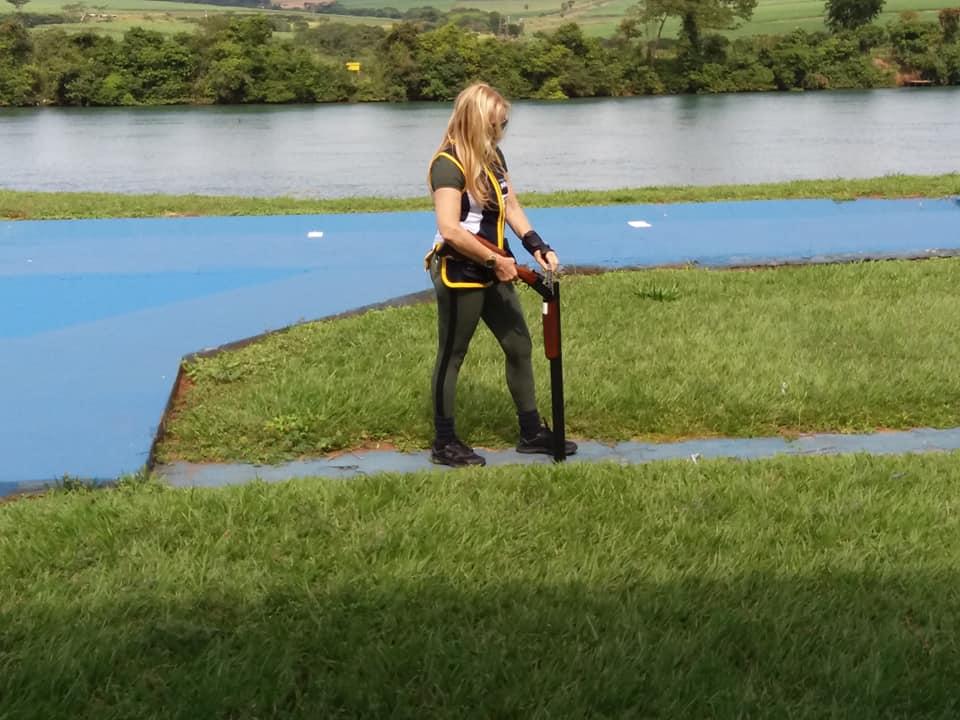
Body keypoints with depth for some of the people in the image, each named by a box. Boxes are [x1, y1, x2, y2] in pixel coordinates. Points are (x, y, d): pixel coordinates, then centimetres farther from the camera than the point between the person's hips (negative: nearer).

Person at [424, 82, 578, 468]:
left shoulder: (492, 156, 8)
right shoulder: (448, 165, -19)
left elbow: (511, 207, 12)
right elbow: (449, 229, -27)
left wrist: (536, 246, -4)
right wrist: (496, 260, -21)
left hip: (492, 272, 9)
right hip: (459, 275, -9)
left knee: (519, 346, 14)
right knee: (451, 356, 4)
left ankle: (532, 432, 26)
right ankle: (444, 443, 17)